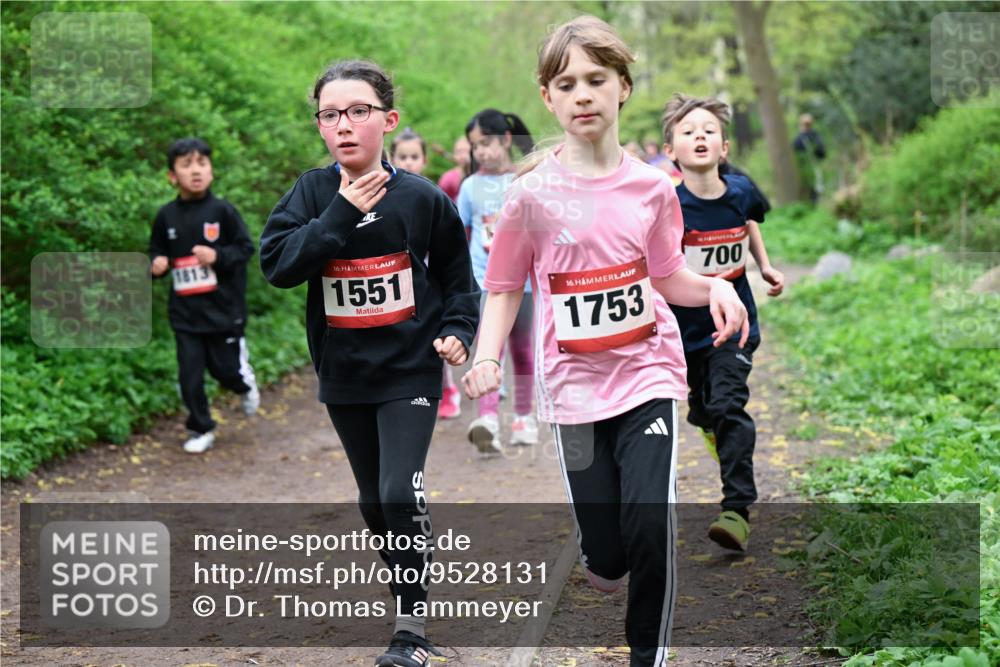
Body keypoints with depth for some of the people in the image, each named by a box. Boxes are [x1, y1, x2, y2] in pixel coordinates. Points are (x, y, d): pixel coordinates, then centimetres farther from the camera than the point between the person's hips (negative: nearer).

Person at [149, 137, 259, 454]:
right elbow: (156, 252, 14)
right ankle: (201, 430, 18)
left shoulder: (223, 211, -7)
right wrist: (156, 265, -7)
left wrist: (217, 256, -19)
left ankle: (246, 384, 41)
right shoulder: (166, 216, 1)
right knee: (190, 375, 2)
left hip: (223, 309, -2)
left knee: (225, 368, 6)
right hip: (185, 312, 3)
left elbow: (245, 247, -4)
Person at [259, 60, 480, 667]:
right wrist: (339, 214, -22)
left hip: (410, 370, -3)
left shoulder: (422, 198, -8)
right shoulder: (311, 194, -3)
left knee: (401, 493, -16)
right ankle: (409, 591, 34)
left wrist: (457, 330, -10)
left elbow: (457, 276, 5)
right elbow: (276, 263, -16)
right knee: (374, 501, 15)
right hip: (344, 373, 4)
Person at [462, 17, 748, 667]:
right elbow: (504, 288, 3)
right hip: (575, 383, -1)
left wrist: (714, 287, -8)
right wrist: (487, 357, -13)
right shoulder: (532, 193, -6)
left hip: (647, 371, 1)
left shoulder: (651, 186, 0)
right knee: (606, 553, 1)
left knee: (650, 524, -15)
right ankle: (602, 562, 41)